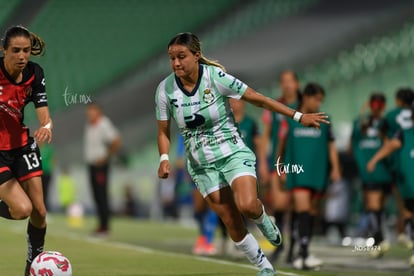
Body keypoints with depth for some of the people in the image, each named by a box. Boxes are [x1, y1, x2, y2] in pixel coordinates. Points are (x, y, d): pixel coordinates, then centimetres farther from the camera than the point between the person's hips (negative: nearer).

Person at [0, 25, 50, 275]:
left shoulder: (35, 74, -7)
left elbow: (44, 116, -9)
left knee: (39, 211, 4)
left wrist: (47, 127, -31)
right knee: (22, 209, -19)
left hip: (21, 144, 5)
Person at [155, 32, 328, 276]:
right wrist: (164, 159, -15)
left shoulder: (216, 77, -17)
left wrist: (298, 116, -9)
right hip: (202, 165, 3)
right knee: (232, 225, 1)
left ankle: (264, 221, 8)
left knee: (247, 205, -28)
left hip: (233, 153, -3)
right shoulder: (165, 89, -9)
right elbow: (163, 131, 3)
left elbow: (258, 99, -9)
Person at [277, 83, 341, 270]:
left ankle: (303, 254, 14)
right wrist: (281, 168, 16)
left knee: (311, 211, 6)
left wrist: (335, 168, 1)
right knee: (302, 207, -18)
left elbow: (331, 147, 11)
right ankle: (304, 253, -28)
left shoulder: (323, 122, 9)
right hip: (297, 173, -3)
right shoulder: (291, 120, 4)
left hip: (318, 173, 3)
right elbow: (282, 144, 12)